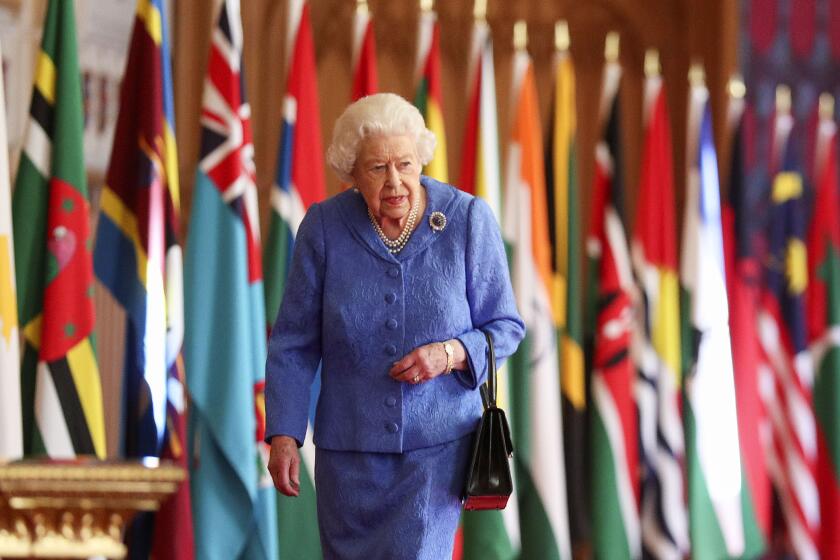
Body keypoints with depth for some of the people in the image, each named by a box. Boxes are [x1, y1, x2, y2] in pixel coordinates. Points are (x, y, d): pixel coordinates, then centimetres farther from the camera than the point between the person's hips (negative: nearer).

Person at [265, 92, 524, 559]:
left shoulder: (468, 220, -9)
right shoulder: (323, 227, -8)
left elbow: (505, 327, -1)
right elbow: (294, 343, -2)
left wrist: (450, 354, -20)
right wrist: (283, 435, -8)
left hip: (439, 442, -2)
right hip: (349, 446, 2)